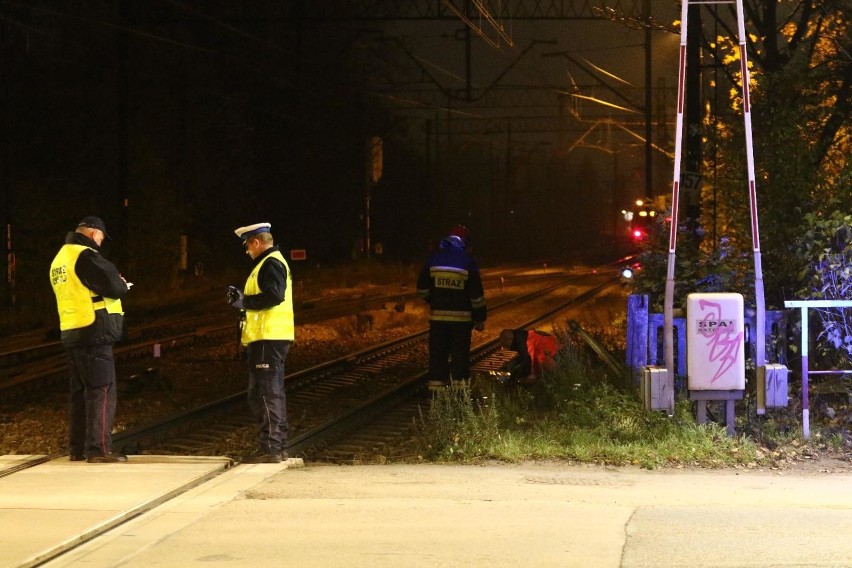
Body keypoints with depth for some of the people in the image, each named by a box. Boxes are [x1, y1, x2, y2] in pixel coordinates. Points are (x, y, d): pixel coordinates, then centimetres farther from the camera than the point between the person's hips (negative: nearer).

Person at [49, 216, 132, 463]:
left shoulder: (59, 259, 17)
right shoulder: (85, 255, -13)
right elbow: (113, 286, -18)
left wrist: (116, 285, 14)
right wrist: (123, 286, 5)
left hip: (71, 332, 9)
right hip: (94, 331, -9)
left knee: (80, 390, 15)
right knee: (103, 390, -8)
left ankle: (77, 448, 17)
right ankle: (98, 449, -12)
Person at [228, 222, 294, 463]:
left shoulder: (271, 264, -13)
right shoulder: (271, 262, 21)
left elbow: (273, 295, -25)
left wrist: (245, 302, -15)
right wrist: (243, 299, 13)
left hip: (268, 339, -11)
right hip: (271, 337, 11)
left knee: (265, 393, -11)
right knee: (273, 392, 15)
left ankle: (270, 448, -12)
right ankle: (278, 445, 21)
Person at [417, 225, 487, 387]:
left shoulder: (434, 259, 2)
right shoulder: (467, 261, -7)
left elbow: (422, 288, 9)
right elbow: (476, 293, -7)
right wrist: (480, 318, -1)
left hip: (438, 315, 3)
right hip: (461, 317, -2)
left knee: (437, 353, 8)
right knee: (460, 354, 2)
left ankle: (436, 383, 6)